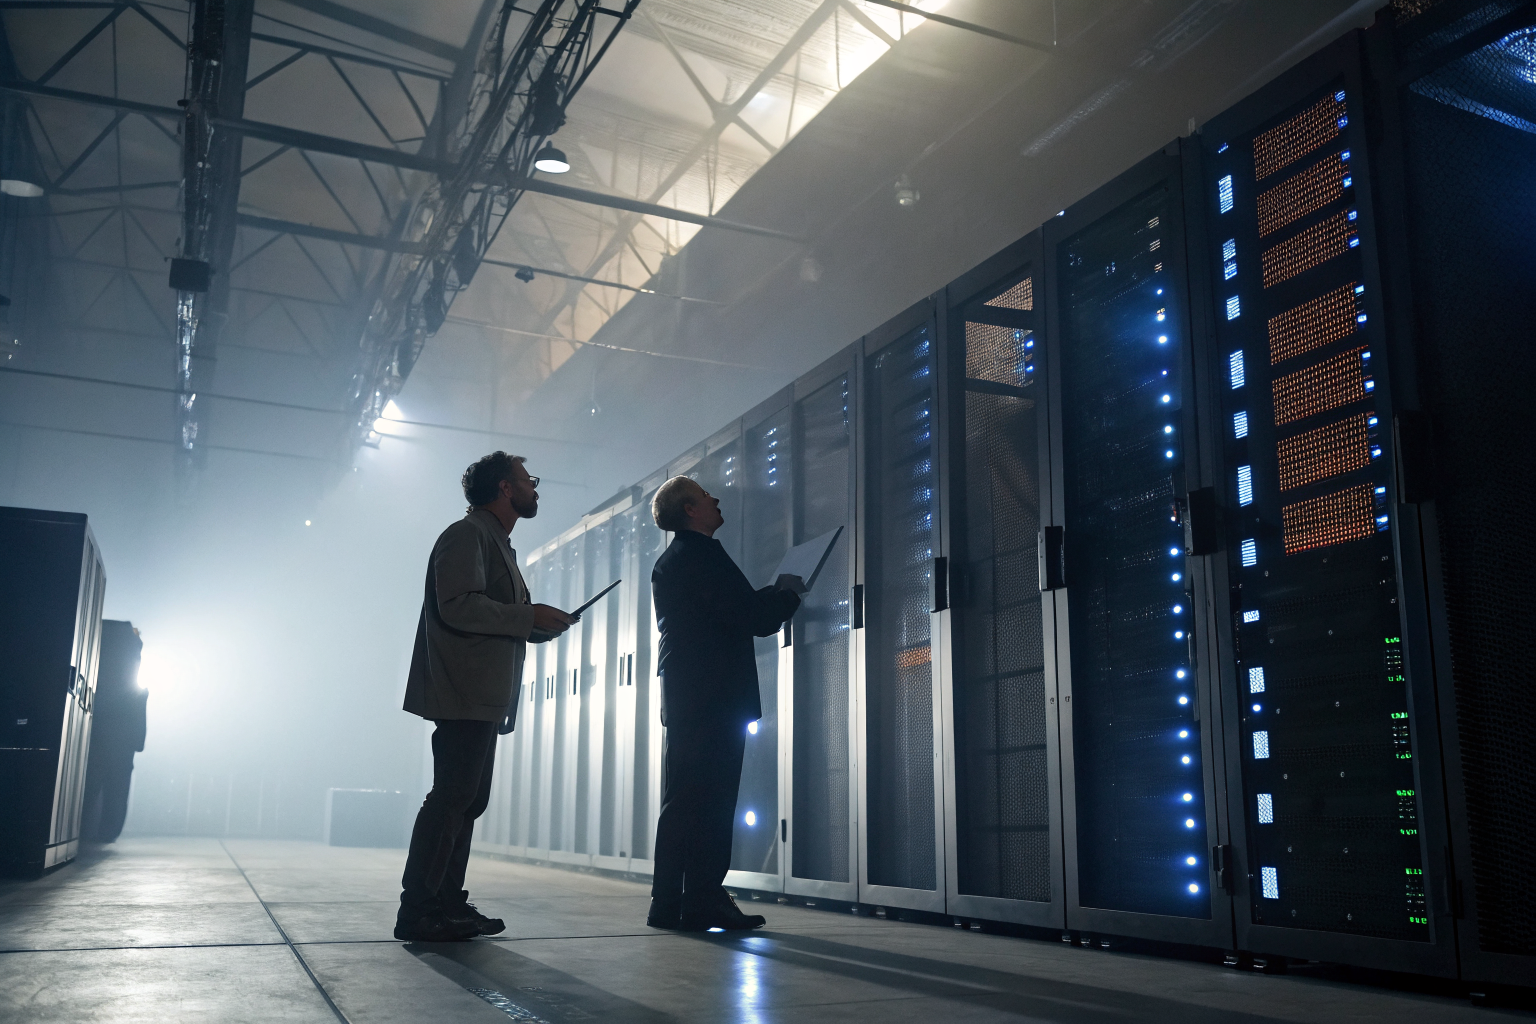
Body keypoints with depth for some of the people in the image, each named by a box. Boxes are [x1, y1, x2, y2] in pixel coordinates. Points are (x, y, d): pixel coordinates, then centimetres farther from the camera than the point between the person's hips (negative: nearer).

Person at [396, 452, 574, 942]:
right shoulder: (466, 535, -7)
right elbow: (459, 607, -21)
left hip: (484, 698, 10)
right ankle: (418, 912, -7)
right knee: (452, 796, -11)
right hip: (463, 694, -10)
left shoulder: (498, 544, 25)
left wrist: (541, 626, 8)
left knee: (467, 799, 10)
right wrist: (530, 616, -16)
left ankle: (448, 904, 15)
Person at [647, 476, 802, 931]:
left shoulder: (668, 562, 20)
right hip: (715, 700, -10)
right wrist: (788, 595, 0)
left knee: (681, 801, 12)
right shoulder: (702, 555, -12)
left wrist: (772, 595, 16)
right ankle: (702, 903, -4)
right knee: (709, 803, -7)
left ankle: (668, 902, 17)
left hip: (684, 698, 10)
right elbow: (751, 619, -17)